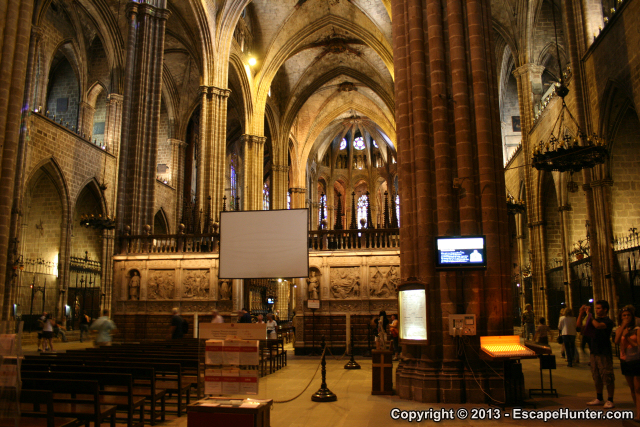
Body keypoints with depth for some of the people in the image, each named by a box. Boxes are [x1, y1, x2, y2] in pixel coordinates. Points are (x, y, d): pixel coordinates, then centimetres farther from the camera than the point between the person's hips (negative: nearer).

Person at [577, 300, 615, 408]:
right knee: (597, 378, 15)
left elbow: (598, 325, -30)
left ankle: (610, 400, 7)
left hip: (604, 354, -8)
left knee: (607, 378, -2)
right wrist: (581, 313, 1)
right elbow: (579, 325, 13)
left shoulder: (607, 321, -10)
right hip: (594, 352, 8)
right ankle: (599, 399, 24)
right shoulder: (595, 320, 13)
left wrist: (589, 314, -20)